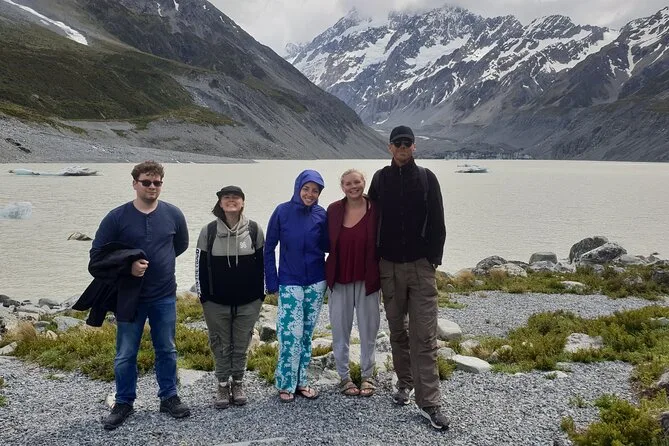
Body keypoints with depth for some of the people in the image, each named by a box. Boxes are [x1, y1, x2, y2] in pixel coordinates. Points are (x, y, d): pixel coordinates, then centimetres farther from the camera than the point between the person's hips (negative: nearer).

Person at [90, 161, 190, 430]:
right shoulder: (117, 217, -8)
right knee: (125, 355, 9)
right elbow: (97, 255, -4)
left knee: (167, 351, 13)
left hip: (165, 298, 2)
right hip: (129, 297, -1)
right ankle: (124, 403, 27)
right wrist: (128, 267, -17)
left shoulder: (173, 214, -2)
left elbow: (181, 245, 16)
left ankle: (169, 397, 29)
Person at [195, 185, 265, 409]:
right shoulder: (208, 231, -2)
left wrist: (261, 295, 3)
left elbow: (262, 263, 4)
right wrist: (203, 297, 1)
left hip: (248, 303, 0)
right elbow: (200, 265, 3)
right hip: (216, 303, 0)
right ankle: (222, 385, 25)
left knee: (241, 345, 10)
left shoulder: (254, 230, -1)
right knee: (221, 345, 9)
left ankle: (238, 383, 28)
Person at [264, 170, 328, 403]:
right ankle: (286, 384, 8)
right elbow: (269, 248, -2)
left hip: (316, 282, 3)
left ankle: (301, 381, 22)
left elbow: (326, 246, 8)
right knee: (292, 334, -7)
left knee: (307, 333, 10)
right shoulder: (282, 212, -7)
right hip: (290, 283, -3)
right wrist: (272, 281, -4)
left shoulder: (321, 215, -1)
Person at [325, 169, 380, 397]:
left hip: (367, 279, -1)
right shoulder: (334, 210, -1)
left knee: (368, 328, 10)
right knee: (340, 329, 10)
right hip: (339, 278, 1)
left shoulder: (375, 209, -6)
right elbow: (326, 243, 6)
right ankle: (344, 376, 26)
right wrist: (326, 274, 1)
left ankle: (367, 375, 27)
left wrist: (380, 275, -3)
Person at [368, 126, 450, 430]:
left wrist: (433, 257, -3)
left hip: (421, 266, -2)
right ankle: (405, 383, 29)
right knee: (397, 330, 12)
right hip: (389, 267, 2)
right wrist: (375, 259, 4)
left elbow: (437, 223, 3)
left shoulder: (426, 178, 3)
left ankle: (429, 402, -3)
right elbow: (372, 219, 9)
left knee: (424, 335, -5)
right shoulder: (381, 179, 6)